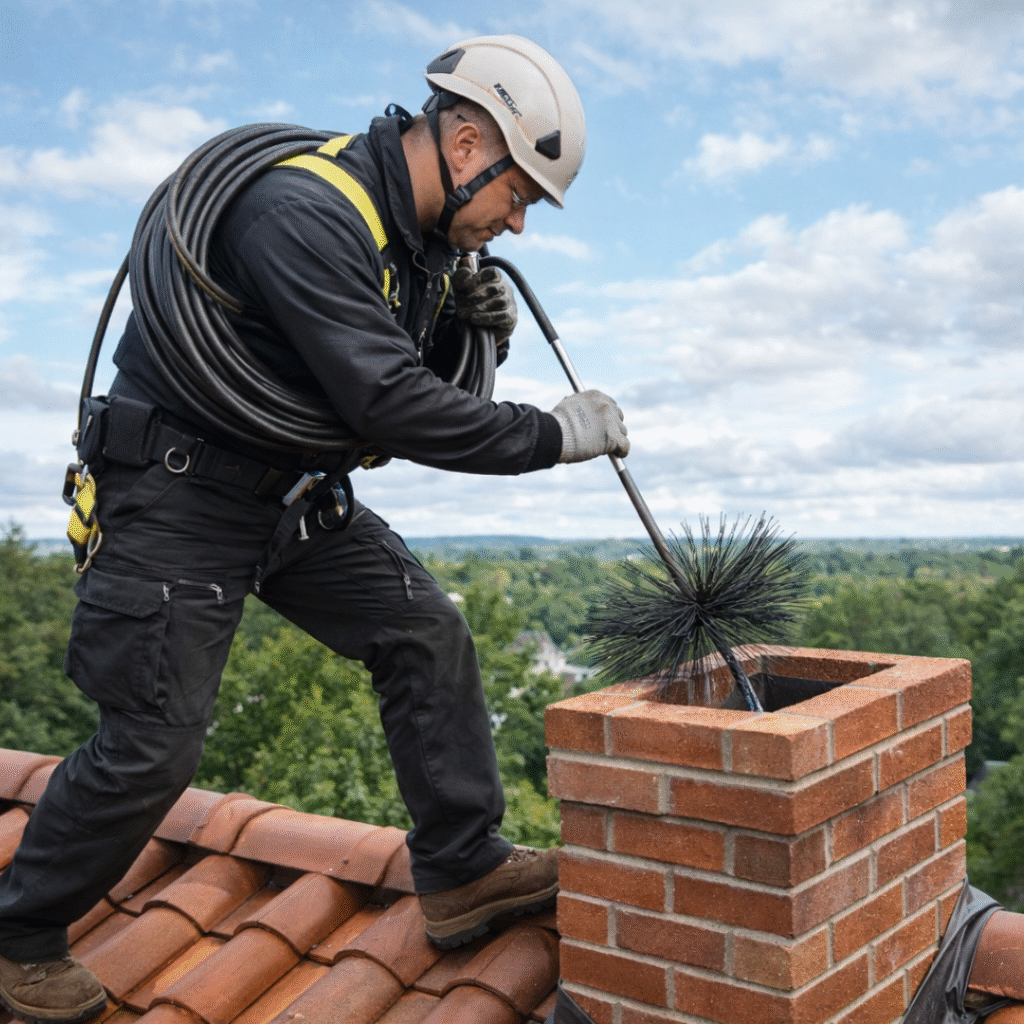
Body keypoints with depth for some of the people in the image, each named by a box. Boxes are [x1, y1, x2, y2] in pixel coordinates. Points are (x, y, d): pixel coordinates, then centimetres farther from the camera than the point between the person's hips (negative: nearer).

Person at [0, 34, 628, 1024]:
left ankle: (463, 871, 11)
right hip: (180, 491, -8)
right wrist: (553, 435, -23)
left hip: (300, 494, 9)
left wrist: (470, 330, -7)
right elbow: (389, 406, -31)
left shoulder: (424, 234, 4)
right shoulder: (306, 212, -26)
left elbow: (421, 383, 15)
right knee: (156, 741, -5)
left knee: (427, 634, 0)